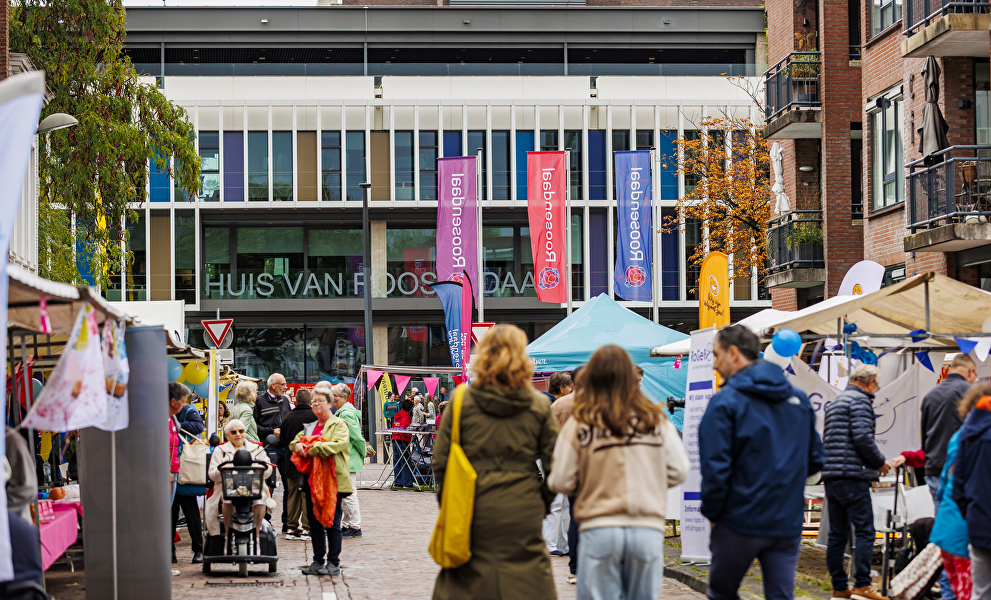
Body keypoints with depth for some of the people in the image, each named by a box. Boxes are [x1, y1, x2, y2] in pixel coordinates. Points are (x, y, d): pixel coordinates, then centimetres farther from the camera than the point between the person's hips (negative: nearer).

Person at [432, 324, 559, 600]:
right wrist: (544, 499, 12)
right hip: (522, 514, 0)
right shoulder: (539, 406, 0)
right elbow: (555, 461, -1)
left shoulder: (462, 401, -2)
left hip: (474, 513, 0)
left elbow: (441, 460, -2)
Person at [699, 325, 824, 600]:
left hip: (740, 523, -5)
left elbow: (715, 467, -15)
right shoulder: (799, 399, 10)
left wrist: (712, 513, -2)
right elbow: (815, 459, 15)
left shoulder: (725, 401, -10)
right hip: (788, 523, 5)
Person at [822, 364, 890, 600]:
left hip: (831, 475, 9)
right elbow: (862, 437, -17)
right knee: (865, 531, -8)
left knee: (837, 534, 9)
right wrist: (880, 462, -2)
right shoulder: (860, 401, -6)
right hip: (852, 476, -9)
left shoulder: (835, 402, 22)